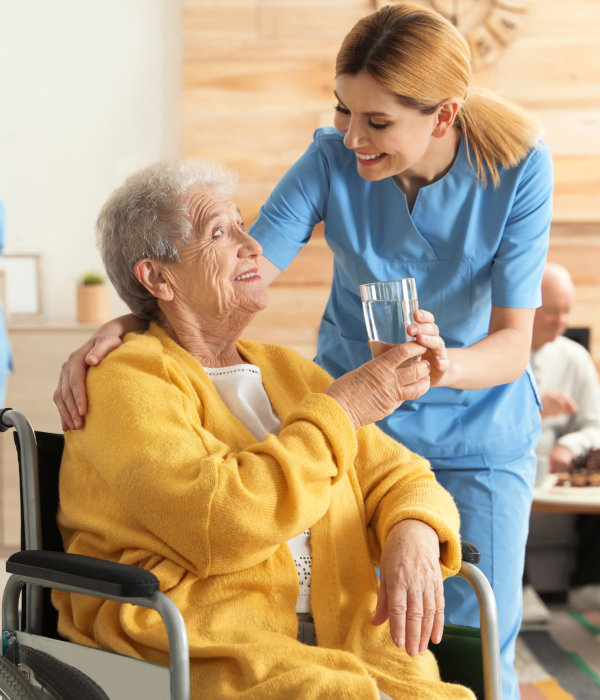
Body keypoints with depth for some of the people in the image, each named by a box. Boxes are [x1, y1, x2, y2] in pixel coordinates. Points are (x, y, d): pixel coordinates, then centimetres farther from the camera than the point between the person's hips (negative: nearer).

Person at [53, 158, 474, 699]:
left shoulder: (288, 371, 21)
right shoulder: (126, 381, -2)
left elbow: (398, 477, 18)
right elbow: (216, 524, -16)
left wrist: (414, 536, -6)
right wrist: (339, 411, -7)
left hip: (344, 636, 6)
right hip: (199, 648, -5)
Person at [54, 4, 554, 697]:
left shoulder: (518, 168, -20)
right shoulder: (334, 156, -17)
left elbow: (513, 342, -21)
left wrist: (447, 366, -43)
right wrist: (121, 327, -39)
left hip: (476, 432, -1)